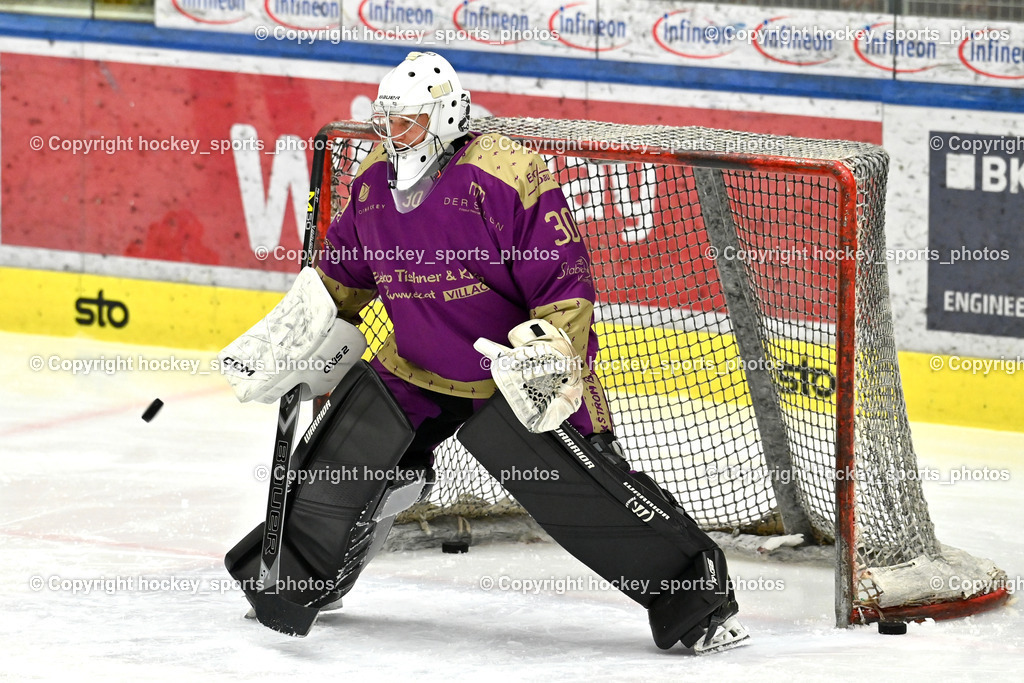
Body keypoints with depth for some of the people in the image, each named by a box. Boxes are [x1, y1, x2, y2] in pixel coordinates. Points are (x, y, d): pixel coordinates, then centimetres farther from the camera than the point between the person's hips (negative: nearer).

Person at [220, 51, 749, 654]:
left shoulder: (511, 178, -23)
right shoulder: (373, 186, -1)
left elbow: (567, 282, -20)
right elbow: (343, 274, 18)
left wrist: (552, 354, -30)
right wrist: (299, 337, 18)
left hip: (521, 371, -6)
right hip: (419, 371, 6)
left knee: (592, 486, -16)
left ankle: (700, 596, -7)